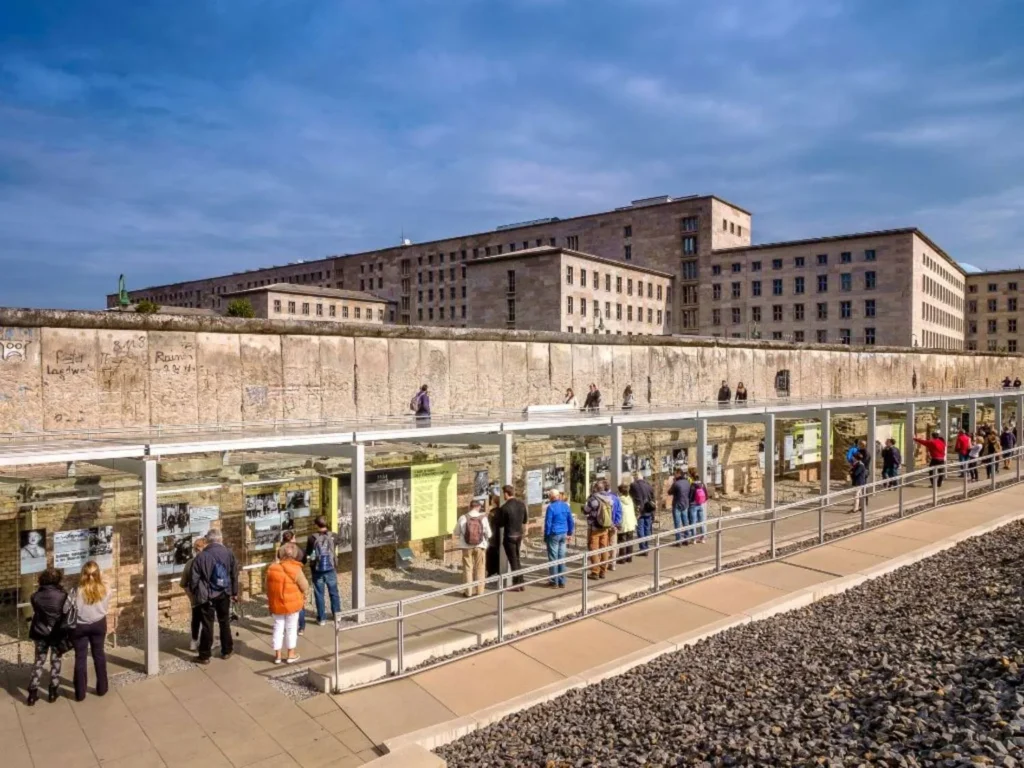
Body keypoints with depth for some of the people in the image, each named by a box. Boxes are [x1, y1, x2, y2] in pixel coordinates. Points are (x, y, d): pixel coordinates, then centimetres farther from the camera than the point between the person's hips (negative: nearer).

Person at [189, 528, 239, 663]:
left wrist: (195, 593, 9)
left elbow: (194, 578, -8)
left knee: (207, 625, 6)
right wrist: (234, 593, 13)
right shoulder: (229, 553, -4)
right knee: (224, 622, 16)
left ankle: (204, 656, 13)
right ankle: (227, 651, 26)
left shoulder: (201, 556, -12)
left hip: (207, 596, -2)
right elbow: (234, 575, 2)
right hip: (224, 594, 2)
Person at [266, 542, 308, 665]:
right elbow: (305, 587, -11)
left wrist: (271, 601, 17)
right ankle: (291, 655, 18)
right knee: (291, 628, 10)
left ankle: (278, 655, 19)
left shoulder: (272, 567, -2)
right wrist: (303, 596, 11)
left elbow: (269, 587, 7)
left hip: (276, 603, 4)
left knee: (278, 627, 14)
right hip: (292, 603, -3)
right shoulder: (295, 568, -16)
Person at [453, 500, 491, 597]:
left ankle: (469, 591, 13)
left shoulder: (463, 518, -9)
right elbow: (488, 534, -3)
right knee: (479, 569, 12)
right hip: (479, 546, 0)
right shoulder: (483, 518, -9)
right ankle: (479, 591, 16)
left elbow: (456, 533, 1)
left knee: (468, 568, 10)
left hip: (466, 547, 0)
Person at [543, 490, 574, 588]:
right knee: (562, 558, 11)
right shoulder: (565, 506, 5)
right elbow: (571, 521, 9)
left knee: (553, 558, 2)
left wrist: (545, 537, -4)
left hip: (554, 534, -6)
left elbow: (548, 523, -12)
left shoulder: (551, 507, -13)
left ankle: (554, 582, 5)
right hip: (563, 534, 6)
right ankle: (562, 582, 14)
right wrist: (570, 533, 18)